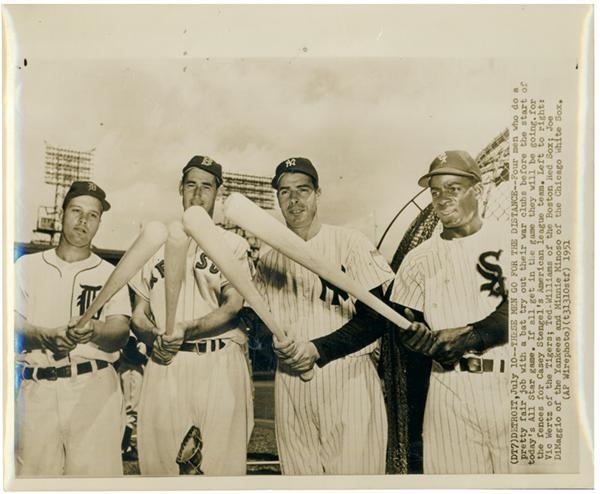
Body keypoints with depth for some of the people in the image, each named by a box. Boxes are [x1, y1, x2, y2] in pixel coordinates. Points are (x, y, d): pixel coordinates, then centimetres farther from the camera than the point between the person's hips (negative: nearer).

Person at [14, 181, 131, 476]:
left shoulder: (110, 274, 11)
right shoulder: (27, 266, 13)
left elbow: (120, 331, -2)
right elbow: (11, 321, 1)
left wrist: (94, 332, -24)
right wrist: (45, 337, -19)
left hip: (94, 387, 0)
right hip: (36, 388, 1)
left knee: (94, 472, -5)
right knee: (34, 472, 1)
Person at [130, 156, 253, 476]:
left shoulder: (233, 244, 8)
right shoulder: (157, 244, 17)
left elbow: (233, 306, -5)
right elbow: (139, 314, 16)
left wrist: (187, 330, -19)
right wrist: (154, 338, -5)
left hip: (219, 365, -2)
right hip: (165, 363, 3)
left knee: (222, 461, -4)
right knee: (158, 460, 3)